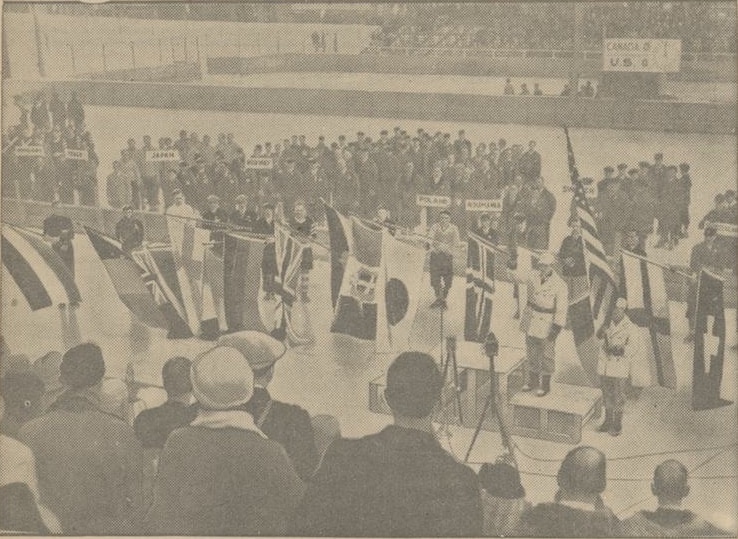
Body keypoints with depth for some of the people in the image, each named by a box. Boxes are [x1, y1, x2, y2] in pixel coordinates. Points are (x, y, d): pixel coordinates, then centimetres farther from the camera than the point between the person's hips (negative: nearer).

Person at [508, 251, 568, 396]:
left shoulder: (560, 285, -16)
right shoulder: (534, 276, -3)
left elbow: (562, 309, -15)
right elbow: (518, 277, -16)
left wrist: (557, 327, -20)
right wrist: (513, 268, -36)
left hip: (547, 323, -5)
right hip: (531, 319, 5)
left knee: (546, 354, 6)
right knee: (531, 351, 15)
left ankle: (545, 385, 21)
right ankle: (533, 381, 31)